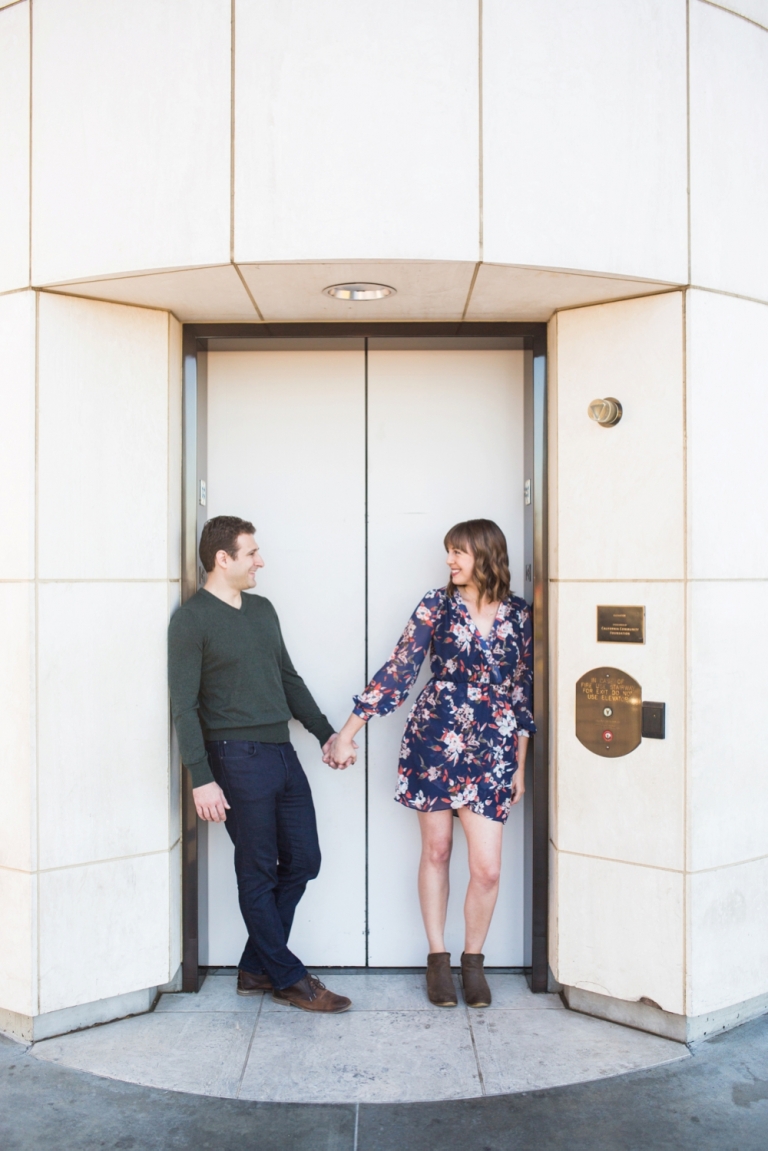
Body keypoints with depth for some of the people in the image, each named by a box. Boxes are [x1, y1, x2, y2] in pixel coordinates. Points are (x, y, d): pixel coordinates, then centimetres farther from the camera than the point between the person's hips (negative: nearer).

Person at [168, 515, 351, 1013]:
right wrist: (202, 778, -17)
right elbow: (185, 706, -11)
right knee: (258, 873, 4)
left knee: (302, 860, 10)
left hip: (282, 753, 8)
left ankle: (256, 968, 24)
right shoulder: (192, 619, -8)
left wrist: (326, 732, 16)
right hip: (238, 758, -8)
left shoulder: (263, 610, 14)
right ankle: (288, 979, 18)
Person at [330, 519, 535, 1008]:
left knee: (488, 868, -2)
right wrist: (350, 731, -8)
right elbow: (400, 669, -4)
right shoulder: (438, 604, -1)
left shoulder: (518, 614, 3)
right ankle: (438, 958, 28)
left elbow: (523, 690, 9)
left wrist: (520, 765, 10)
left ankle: (473, 960, 24)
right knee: (436, 849, 10)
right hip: (434, 740, 0)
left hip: (493, 751, 1)